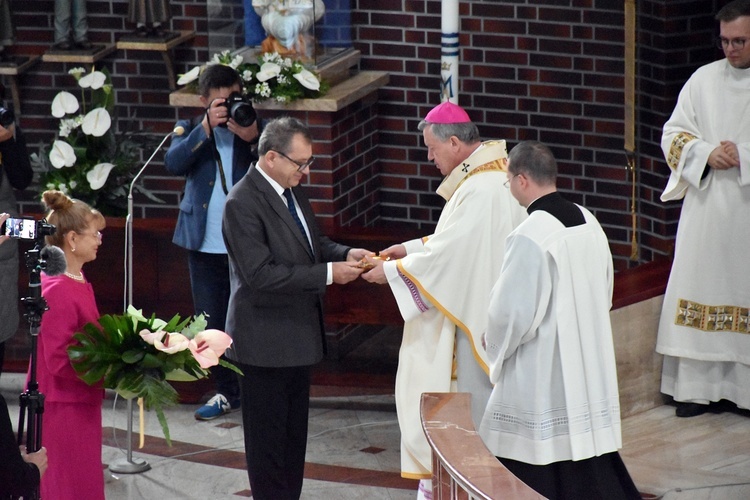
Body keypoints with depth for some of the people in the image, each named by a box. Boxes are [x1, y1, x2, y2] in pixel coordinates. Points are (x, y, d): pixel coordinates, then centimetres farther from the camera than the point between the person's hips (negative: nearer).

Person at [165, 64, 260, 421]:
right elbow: (173, 163, -14)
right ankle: (227, 392, 22)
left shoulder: (255, 130, 2)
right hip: (205, 244, 2)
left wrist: (252, 139, -27)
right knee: (212, 323, 10)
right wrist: (206, 128, -24)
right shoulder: (191, 130, 5)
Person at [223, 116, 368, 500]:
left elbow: (311, 244, 19)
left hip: (297, 334, 9)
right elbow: (261, 275, -27)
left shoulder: (292, 191, 7)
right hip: (266, 341, -9)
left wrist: (344, 255, -2)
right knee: (268, 439, 2)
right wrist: (328, 273, -25)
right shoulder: (243, 204, -21)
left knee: (294, 434, 17)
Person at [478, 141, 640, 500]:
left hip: (541, 373, -8)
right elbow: (604, 293, 15)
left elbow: (512, 312, -17)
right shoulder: (588, 222, 4)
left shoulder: (529, 238, -20)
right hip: (590, 361, 8)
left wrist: (494, 342, 2)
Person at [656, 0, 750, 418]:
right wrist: (707, 153, -9)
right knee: (704, 289, 1)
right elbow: (674, 135, 9)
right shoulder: (704, 79, 9)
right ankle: (704, 387, 5)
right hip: (707, 208, 3)